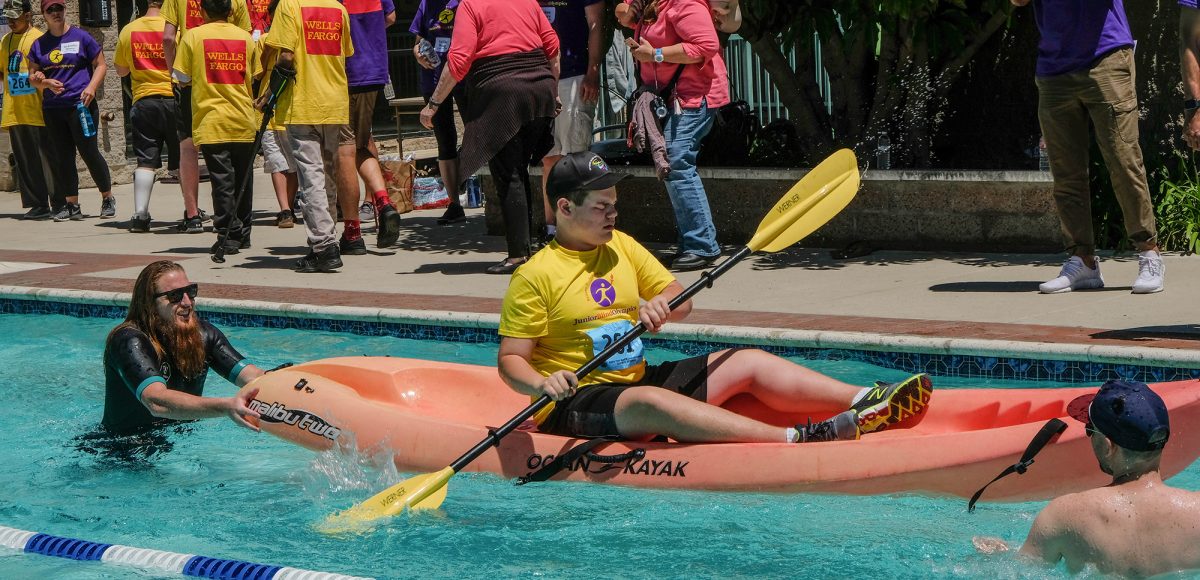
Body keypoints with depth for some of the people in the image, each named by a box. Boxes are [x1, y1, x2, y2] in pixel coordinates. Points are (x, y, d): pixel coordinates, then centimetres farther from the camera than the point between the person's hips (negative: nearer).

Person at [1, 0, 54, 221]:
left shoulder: (38, 39, -6)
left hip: (37, 112, -7)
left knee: (46, 159, -5)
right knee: (24, 162, 6)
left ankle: (60, 204, -2)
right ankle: (37, 204, 11)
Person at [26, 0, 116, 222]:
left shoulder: (81, 37, 2)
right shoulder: (39, 45, 12)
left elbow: (100, 65, 4)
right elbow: (32, 76, 15)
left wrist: (91, 87, -12)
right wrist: (45, 83, -7)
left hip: (80, 104, -4)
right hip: (52, 109, 4)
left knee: (89, 152, -7)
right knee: (62, 157, 4)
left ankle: (108, 198, 6)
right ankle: (71, 205, 10)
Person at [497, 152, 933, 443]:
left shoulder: (622, 247, 12)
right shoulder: (534, 276, -8)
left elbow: (682, 300, 14)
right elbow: (510, 361, -10)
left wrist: (663, 305, -10)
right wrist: (542, 383, -31)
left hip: (637, 379, 8)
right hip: (576, 403, -8)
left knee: (747, 363, -2)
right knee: (650, 403, -38)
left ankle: (864, 405, -15)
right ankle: (797, 440, -55)